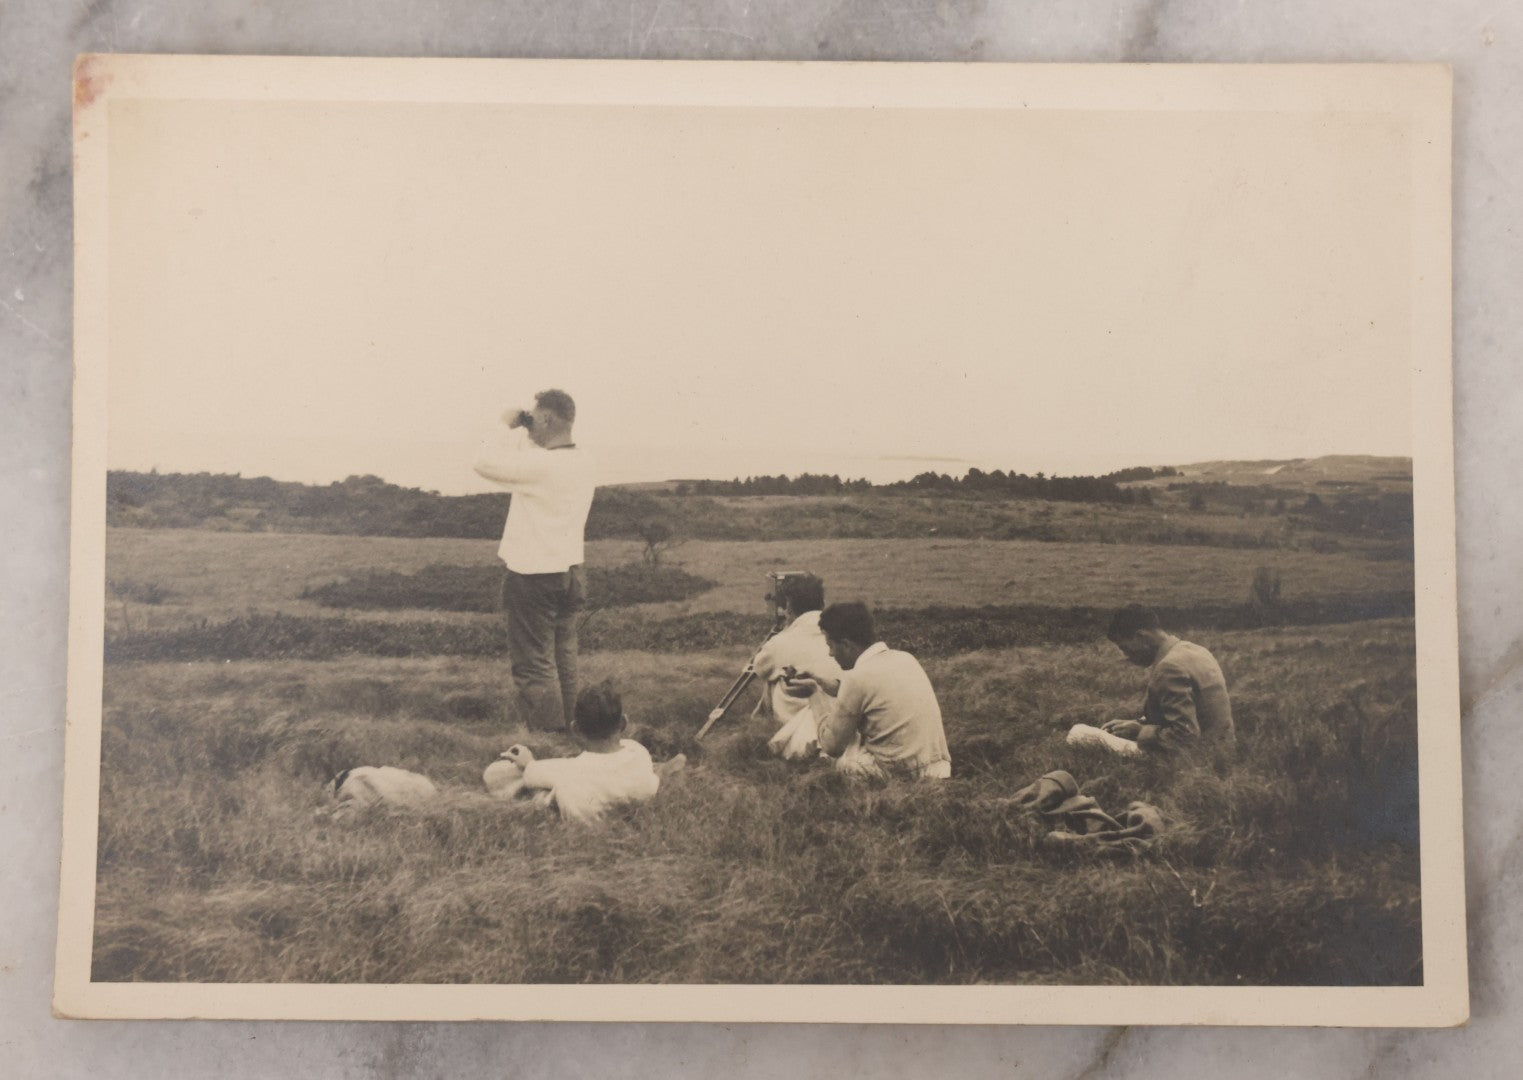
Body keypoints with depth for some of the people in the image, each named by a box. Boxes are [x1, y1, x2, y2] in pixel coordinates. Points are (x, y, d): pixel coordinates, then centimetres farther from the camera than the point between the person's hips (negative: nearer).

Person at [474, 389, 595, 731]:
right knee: (563, 655, 18)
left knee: (533, 664, 2)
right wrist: (521, 434, 6)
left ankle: (544, 731, 7)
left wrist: (515, 431, -7)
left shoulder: (539, 464, -23)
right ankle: (566, 721, 28)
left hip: (533, 577, -8)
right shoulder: (582, 462, 3)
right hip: (570, 572, 8)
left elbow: (485, 464, -17)